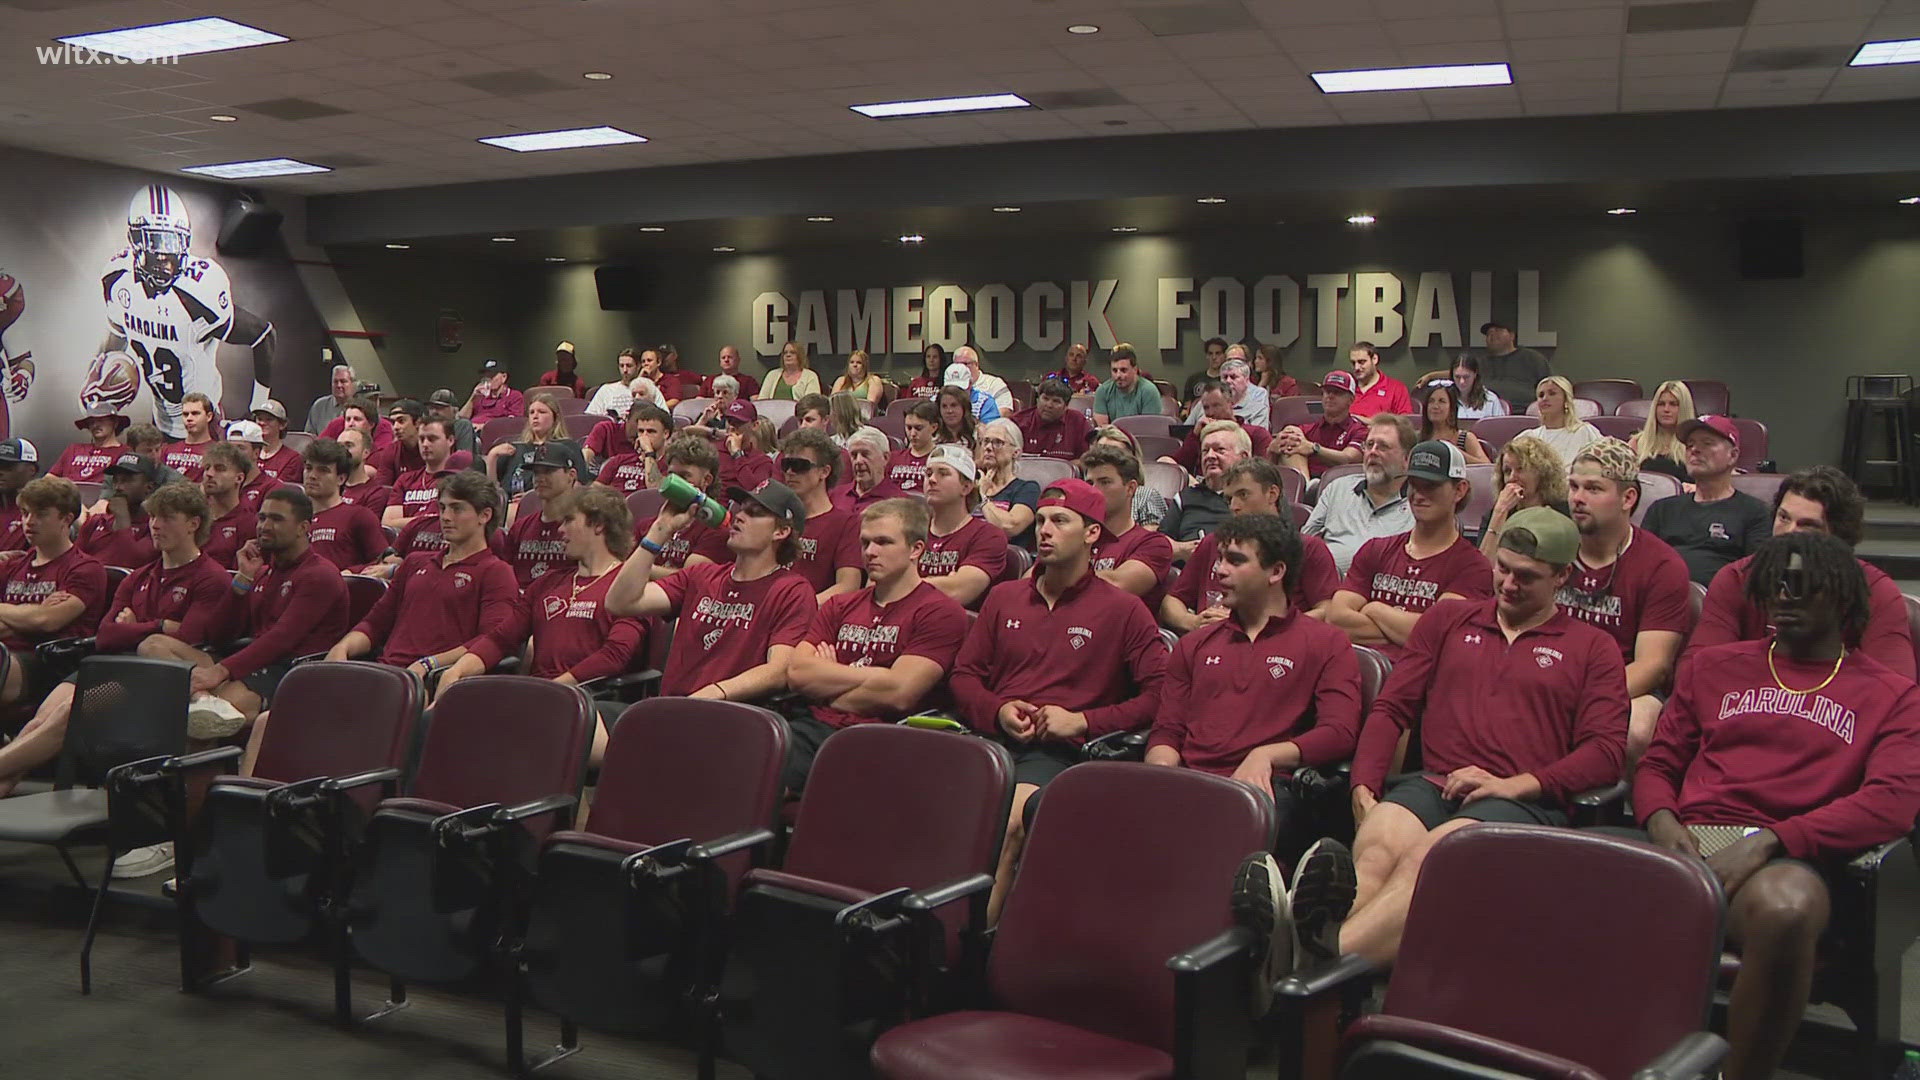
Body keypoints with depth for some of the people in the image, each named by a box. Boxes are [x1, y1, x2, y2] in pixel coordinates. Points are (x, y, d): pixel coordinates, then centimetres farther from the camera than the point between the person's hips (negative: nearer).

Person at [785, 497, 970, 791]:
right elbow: (797, 673, 8)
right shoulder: (839, 607, 23)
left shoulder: (940, 613, 3)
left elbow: (898, 693, -8)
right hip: (817, 728, 4)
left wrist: (827, 684, 6)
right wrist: (874, 675, -1)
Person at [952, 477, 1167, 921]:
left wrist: (1083, 721, -8)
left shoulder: (1123, 611, 10)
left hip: (1058, 750, -4)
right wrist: (998, 711, 1)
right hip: (993, 736, 4)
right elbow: (964, 673, 23)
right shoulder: (1004, 597, 24)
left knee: (1010, 822, -35)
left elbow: (1159, 693, 0)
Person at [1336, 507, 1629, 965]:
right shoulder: (1447, 619, 26)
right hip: (1430, 785, 3)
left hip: (1523, 803, -3)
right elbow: (1391, 708, 22)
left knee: (1424, 860, -36)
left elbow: (1607, 749, 8)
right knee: (1374, 854, -34)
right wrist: (1364, 786, 4)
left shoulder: (1592, 648, 19)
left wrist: (1515, 784, -7)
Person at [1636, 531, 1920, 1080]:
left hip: (1789, 860, -2)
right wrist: (1663, 822, -3)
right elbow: (1656, 766, 23)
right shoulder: (1715, 668, 26)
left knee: (1784, 910, -42)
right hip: (1690, 846, 2)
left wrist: (1767, 841, -14)